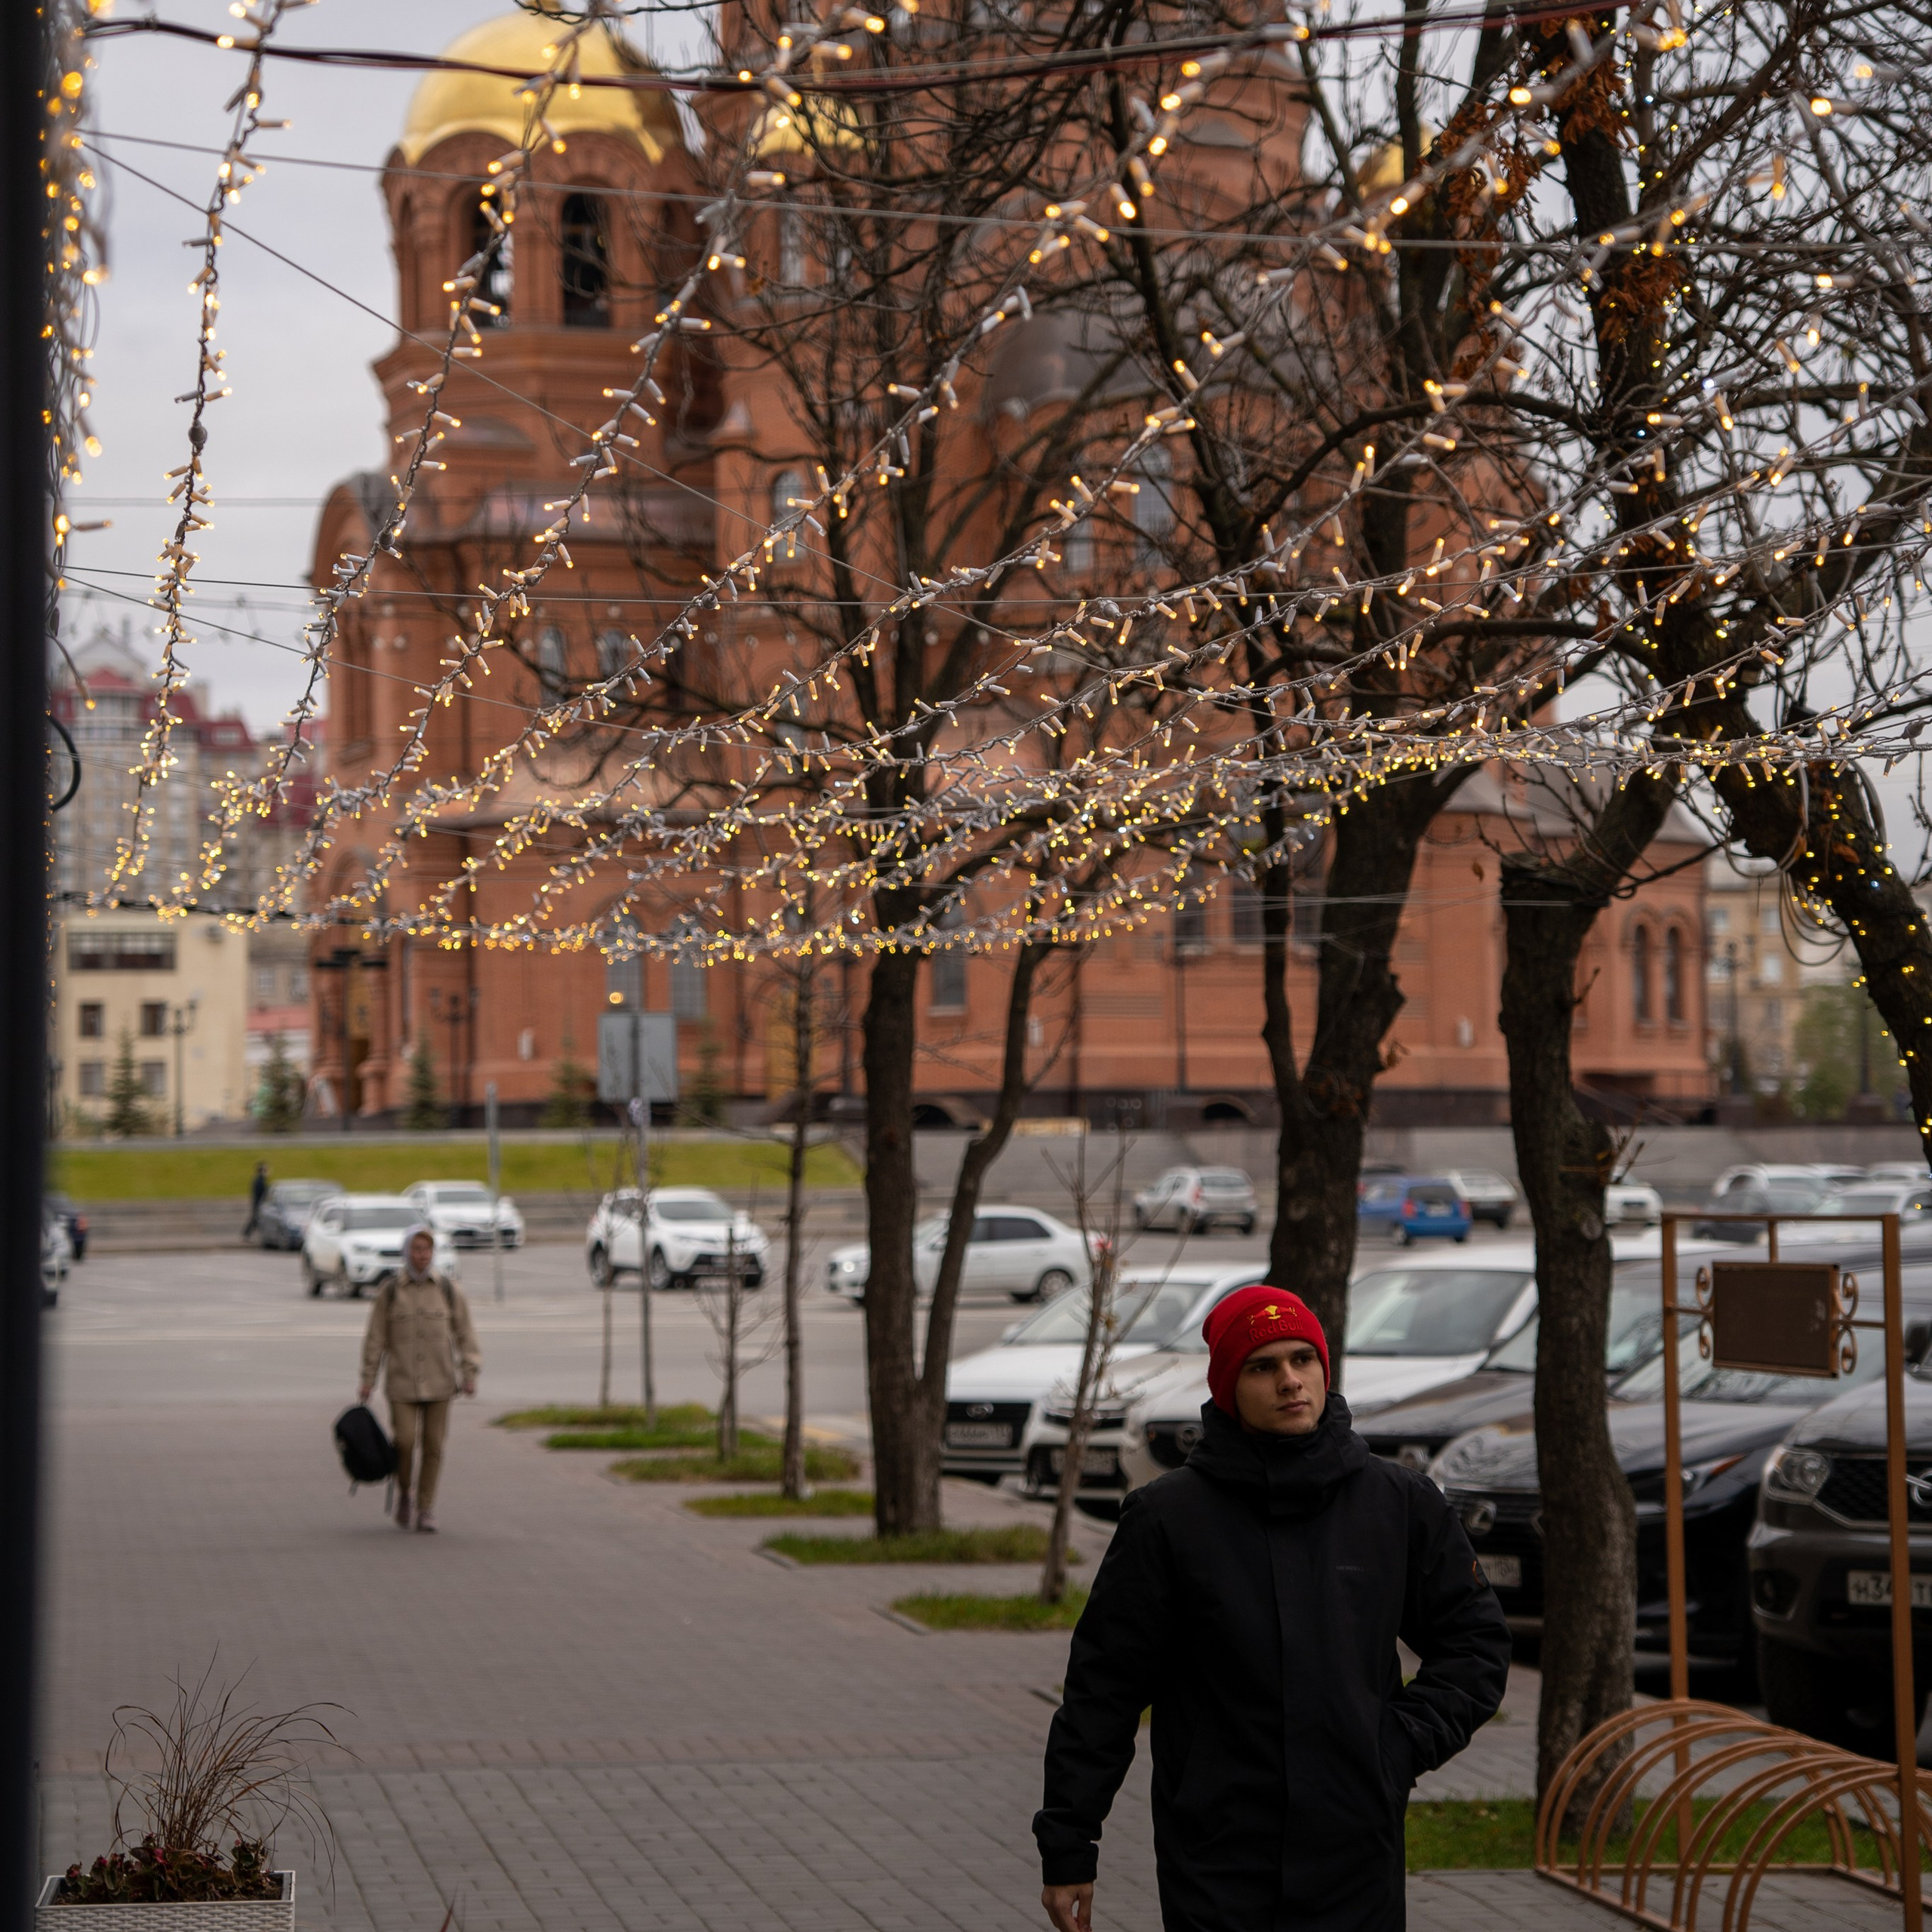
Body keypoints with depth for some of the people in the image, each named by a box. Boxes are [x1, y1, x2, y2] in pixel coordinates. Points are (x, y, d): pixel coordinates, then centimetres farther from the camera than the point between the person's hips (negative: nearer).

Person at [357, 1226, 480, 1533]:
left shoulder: (448, 1290, 5)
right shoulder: (390, 1292, 2)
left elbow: (465, 1333, 8)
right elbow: (375, 1338, 5)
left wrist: (470, 1373, 0)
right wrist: (368, 1379, 3)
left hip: (439, 1382, 1)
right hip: (402, 1381, -1)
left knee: (433, 1445, 1)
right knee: (405, 1441, -10)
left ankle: (426, 1508, 11)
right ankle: (403, 1494, 16)